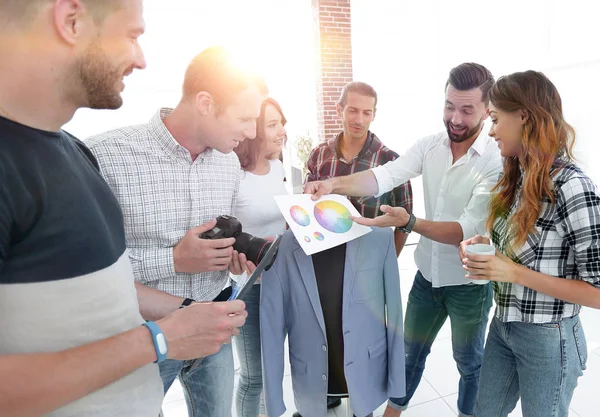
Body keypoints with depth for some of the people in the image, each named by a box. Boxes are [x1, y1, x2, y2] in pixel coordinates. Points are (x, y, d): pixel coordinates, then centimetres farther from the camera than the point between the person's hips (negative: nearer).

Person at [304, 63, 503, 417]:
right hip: (427, 274, 4)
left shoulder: (497, 162, -20)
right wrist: (334, 184, -35)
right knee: (411, 350, 22)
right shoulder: (429, 145, -5)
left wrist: (409, 222, -41)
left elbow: (469, 230, -26)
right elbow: (384, 176, -18)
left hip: (469, 283, -4)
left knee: (469, 362, 20)